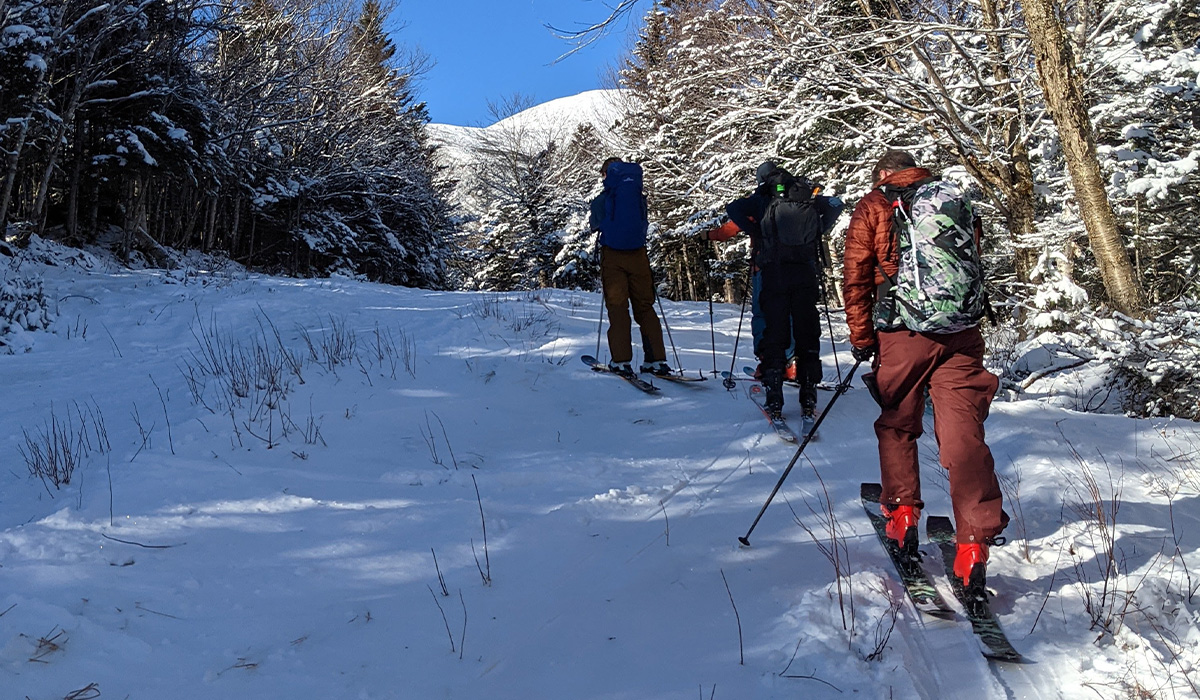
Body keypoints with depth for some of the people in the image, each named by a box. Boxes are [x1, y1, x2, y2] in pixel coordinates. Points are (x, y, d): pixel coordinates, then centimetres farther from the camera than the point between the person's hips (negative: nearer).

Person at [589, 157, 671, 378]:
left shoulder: (602, 200, -4)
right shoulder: (640, 197, 5)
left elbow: (595, 224, 8)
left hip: (613, 254, -3)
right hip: (638, 254, 3)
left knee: (617, 306, 2)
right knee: (645, 306, 9)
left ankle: (621, 361, -4)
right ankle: (656, 359, 5)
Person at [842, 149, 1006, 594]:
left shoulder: (873, 206, 6)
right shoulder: (957, 201, 18)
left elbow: (856, 277, 1)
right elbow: (975, 265, 21)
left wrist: (861, 337, 6)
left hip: (902, 334, -2)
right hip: (962, 334, 3)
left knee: (897, 425, 18)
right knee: (964, 436, -1)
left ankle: (902, 514, 20)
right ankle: (974, 545, -5)